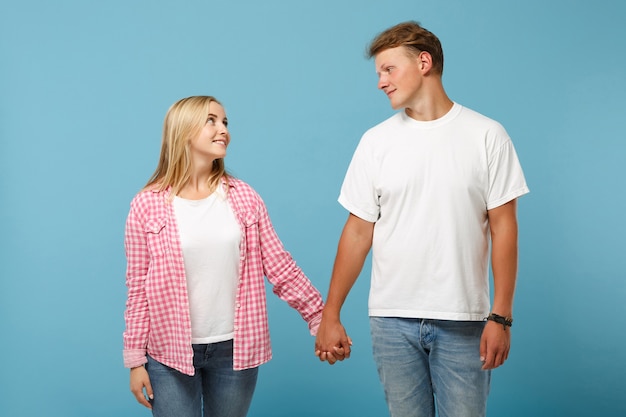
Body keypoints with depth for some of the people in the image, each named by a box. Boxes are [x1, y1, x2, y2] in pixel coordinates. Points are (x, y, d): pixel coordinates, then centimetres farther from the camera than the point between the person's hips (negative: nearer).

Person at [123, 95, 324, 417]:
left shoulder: (244, 198, 1)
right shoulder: (147, 205, -5)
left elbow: (279, 266, 4)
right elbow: (138, 288, -3)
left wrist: (320, 317, 3)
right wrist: (135, 359, -2)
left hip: (235, 348, 3)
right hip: (170, 351, -2)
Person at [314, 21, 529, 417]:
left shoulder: (487, 135, -1)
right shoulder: (376, 142, 4)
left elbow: (503, 227, -2)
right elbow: (358, 232, 4)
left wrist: (501, 317, -7)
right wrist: (330, 316, 1)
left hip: (463, 320, -1)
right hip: (393, 319, 2)